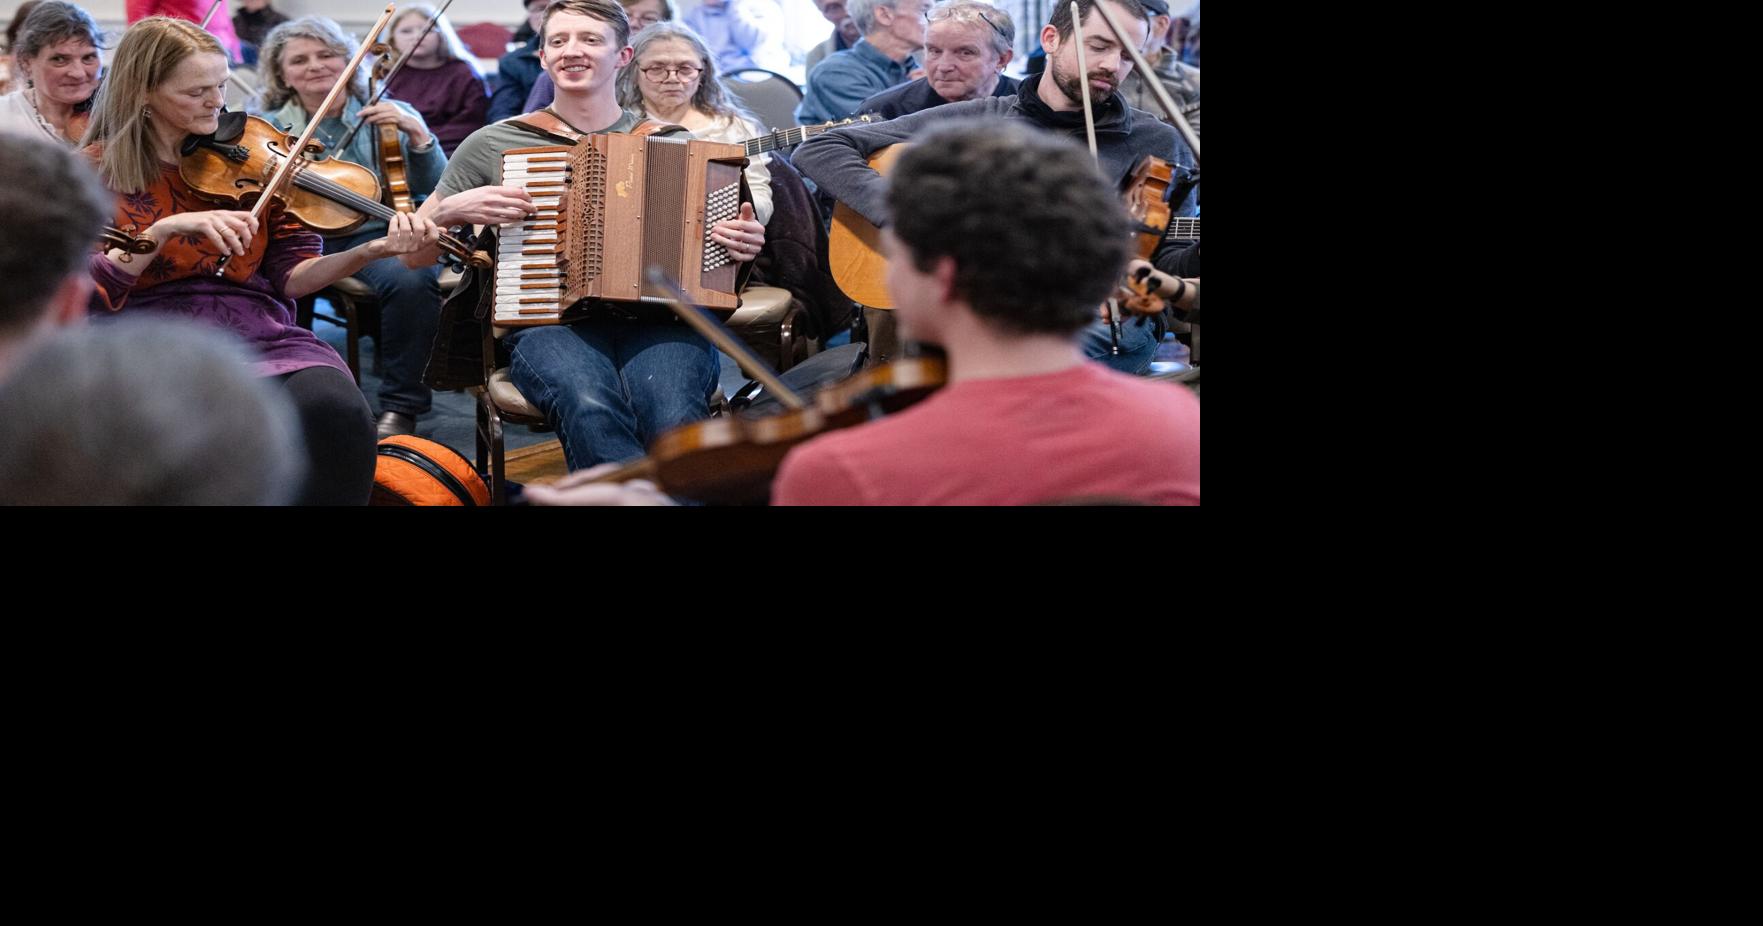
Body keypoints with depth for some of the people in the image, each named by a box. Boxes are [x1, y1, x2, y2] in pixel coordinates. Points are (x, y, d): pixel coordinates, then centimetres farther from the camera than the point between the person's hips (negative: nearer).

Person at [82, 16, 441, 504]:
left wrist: (372, 250, -10)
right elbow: (88, 289, -5)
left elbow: (290, 277, 7)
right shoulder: (96, 172, 5)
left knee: (337, 412, -31)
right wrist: (166, 229, -18)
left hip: (259, 331, 2)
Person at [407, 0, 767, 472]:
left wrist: (745, 243, 1)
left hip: (657, 323, 1)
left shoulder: (669, 142, 17)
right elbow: (410, 253, 18)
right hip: (549, 323, 0)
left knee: (676, 419, -35)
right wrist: (455, 208, -2)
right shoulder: (494, 144, 14)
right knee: (591, 408, -37)